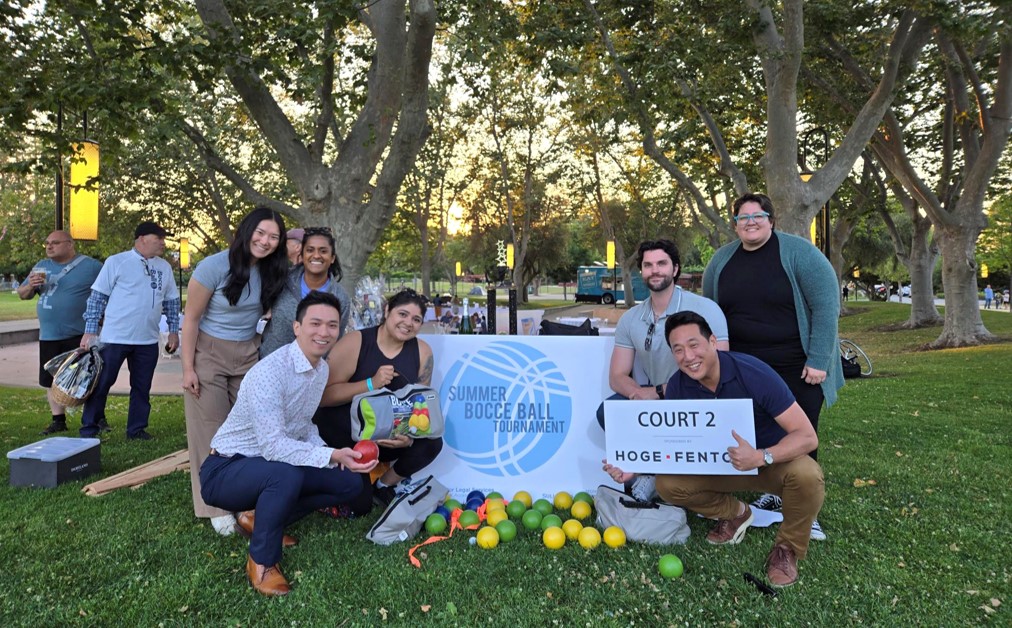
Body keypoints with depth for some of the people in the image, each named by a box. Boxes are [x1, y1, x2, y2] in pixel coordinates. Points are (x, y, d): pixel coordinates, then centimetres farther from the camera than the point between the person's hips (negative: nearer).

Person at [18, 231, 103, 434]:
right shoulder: (41, 267, 11)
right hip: (48, 335, 6)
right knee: (51, 380, 12)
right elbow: (22, 294, 16)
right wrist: (31, 286, -7)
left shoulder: (91, 266, -6)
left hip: (80, 335, -6)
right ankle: (58, 420, 24)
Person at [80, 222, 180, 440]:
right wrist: (90, 331, -7)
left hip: (148, 341, 4)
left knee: (142, 387, 11)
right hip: (114, 338, -4)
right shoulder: (117, 262, -4)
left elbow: (171, 301, 15)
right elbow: (97, 297, -3)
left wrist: (173, 331, 8)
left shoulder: (164, 267, 9)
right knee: (101, 384, 5)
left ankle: (137, 429, 22)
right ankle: (89, 430, 17)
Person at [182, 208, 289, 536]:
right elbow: (191, 318, -10)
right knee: (211, 431, 0)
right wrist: (188, 368, -12)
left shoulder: (271, 271, -2)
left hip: (249, 354, 4)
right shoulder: (215, 266, -16)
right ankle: (216, 506, 8)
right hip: (209, 353, -4)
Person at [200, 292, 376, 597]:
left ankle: (259, 519, 10)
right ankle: (262, 562, -13)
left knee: (350, 483, 0)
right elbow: (272, 445, -33)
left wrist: (329, 451, -6)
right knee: (287, 474, -38)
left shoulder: (322, 369, 1)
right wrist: (332, 456, -40)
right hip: (224, 470, -8)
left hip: (271, 466, 8)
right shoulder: (269, 372, -26)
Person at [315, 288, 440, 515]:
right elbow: (323, 395, -22)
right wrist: (371, 383, -32)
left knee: (431, 443, -22)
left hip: (386, 438, 4)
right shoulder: (355, 342, -17)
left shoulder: (422, 352, -6)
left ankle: (384, 486, 4)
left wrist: (410, 435, -26)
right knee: (358, 507, -10)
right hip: (343, 438, -3)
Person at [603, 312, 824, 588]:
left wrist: (761, 457, -45)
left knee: (807, 474, -36)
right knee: (667, 484, -17)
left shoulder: (753, 373, -29)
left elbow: (807, 436, -28)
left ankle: (788, 547, -5)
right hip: (723, 461, 4)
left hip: (775, 460, -3)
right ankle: (735, 513, 12)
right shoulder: (678, 385, -15)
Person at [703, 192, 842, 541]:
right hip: (744, 369, 4)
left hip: (796, 368, -4)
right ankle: (771, 494, 28)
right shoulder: (721, 260, 5)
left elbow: (826, 305, -13)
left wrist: (818, 361, -17)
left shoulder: (798, 252, -10)